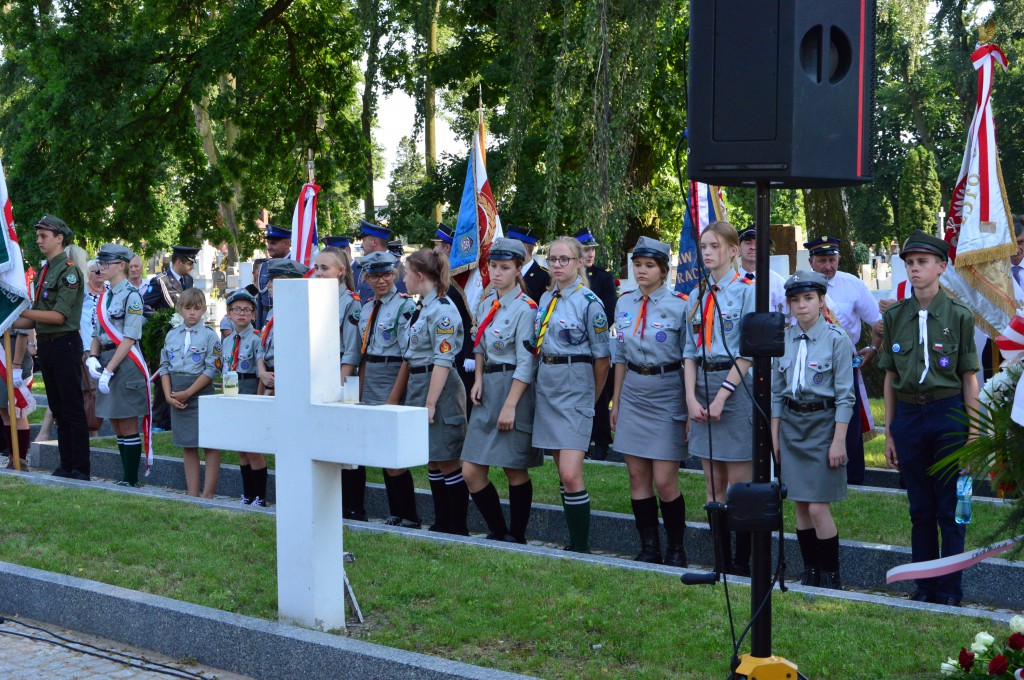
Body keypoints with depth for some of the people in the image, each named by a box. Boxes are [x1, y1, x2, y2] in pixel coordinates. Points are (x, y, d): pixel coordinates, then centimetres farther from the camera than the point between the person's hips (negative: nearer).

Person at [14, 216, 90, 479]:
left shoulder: (69, 271, -11)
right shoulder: (44, 271, 15)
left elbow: (59, 316, -19)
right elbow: (36, 320, 16)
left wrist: (21, 311, -18)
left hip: (65, 345, -9)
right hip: (46, 346, 9)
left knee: (73, 410, -5)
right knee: (58, 409, 12)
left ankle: (81, 469, -1)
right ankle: (66, 465, 18)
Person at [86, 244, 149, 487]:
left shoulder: (132, 296, -11)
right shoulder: (104, 296, 14)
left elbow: (128, 340, -16)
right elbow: (97, 334, 16)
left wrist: (109, 370, -18)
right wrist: (92, 358, -3)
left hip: (125, 365, -8)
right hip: (106, 364, 8)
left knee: (128, 427, -2)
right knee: (117, 427, 11)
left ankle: (131, 480, 4)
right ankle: (126, 478, 17)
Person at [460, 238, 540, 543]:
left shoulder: (525, 308, -11)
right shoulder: (486, 303, 11)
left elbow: (526, 363, -15)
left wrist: (510, 405, -18)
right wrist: (478, 378, 4)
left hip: (515, 388, -7)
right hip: (488, 391, 7)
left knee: (515, 471, 3)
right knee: (471, 471, 3)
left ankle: (516, 537, 17)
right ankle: (498, 532, 18)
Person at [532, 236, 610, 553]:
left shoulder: (589, 303, -9)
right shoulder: (545, 299, 11)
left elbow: (601, 359, -6)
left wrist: (591, 400, 4)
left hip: (575, 386, -7)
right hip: (546, 384, 7)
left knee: (570, 474, -14)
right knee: (563, 473, 10)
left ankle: (582, 547, -6)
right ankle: (574, 543, 17)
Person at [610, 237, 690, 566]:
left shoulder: (679, 305, -7)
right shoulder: (624, 303, 8)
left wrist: (690, 409, -7)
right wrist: (616, 402, 15)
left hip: (667, 394, -5)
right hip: (633, 395, 5)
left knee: (664, 481, -6)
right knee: (637, 478, 5)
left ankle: (676, 550, 11)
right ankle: (649, 549, 15)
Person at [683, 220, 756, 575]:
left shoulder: (746, 291, -6)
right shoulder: (698, 295, 12)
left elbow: (748, 353, -10)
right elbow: (690, 351, 10)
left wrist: (721, 396, -14)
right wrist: (691, 397, -2)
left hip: (735, 385, -6)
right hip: (703, 385, 6)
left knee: (739, 484, -2)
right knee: (713, 485, 8)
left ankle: (741, 563, 5)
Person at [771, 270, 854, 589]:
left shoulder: (836, 339, -8)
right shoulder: (783, 339, 6)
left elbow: (844, 395, -8)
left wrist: (839, 441, -12)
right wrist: (775, 436, 10)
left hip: (823, 422, -5)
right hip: (791, 423, 5)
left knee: (818, 507, -8)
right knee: (801, 505, 8)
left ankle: (831, 577, 5)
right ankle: (810, 573, 18)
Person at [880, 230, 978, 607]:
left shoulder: (959, 316, -3)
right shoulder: (895, 316, 6)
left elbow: (969, 377, -1)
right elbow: (890, 377, 10)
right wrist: (889, 432, 9)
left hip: (948, 413, -3)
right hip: (908, 415, 3)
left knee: (950, 511, 2)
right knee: (920, 510, 10)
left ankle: (950, 590, 11)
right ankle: (925, 588, 19)